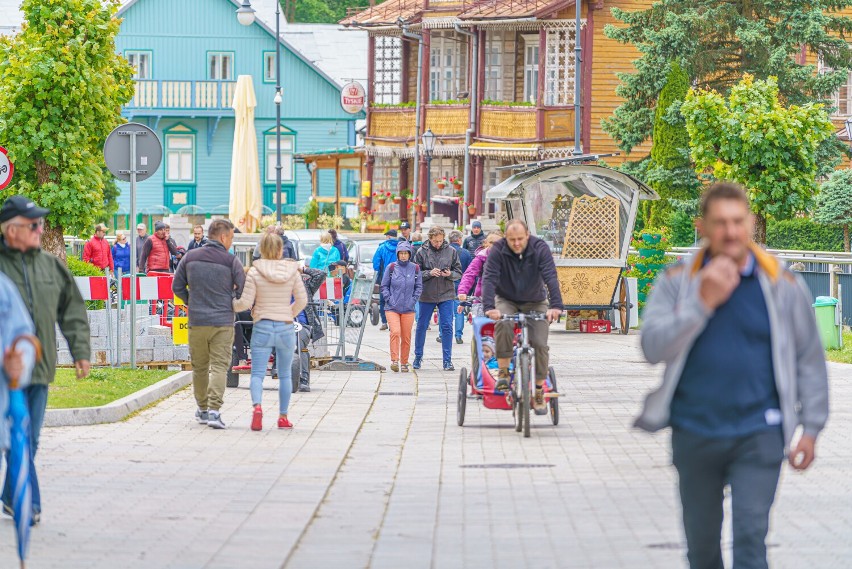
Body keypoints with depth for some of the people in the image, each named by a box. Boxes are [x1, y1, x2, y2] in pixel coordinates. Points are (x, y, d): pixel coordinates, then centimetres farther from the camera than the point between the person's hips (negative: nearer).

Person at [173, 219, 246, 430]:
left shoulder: (190, 257, 3)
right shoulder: (231, 261, -7)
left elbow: (177, 287, 8)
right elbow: (244, 291, -8)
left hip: (196, 322, 3)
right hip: (223, 323, -3)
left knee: (199, 367, 16)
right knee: (220, 367, -4)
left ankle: (202, 410, 26)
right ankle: (214, 410, -19)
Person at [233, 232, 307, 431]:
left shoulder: (254, 272, -8)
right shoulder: (292, 271, -2)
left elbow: (246, 302, -9)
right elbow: (302, 300, 1)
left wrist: (232, 305, 11)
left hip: (262, 327, -2)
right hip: (286, 328, 2)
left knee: (258, 373, -1)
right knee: (285, 375, 14)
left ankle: (257, 406, -26)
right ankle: (283, 417, 16)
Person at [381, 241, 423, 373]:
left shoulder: (415, 268, 4)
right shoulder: (391, 268, 1)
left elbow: (419, 287, 10)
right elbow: (384, 286, 6)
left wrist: (413, 300, -2)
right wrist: (389, 300, -6)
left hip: (408, 309, 2)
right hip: (392, 308, -2)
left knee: (406, 337, 4)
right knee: (395, 332, -18)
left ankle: (404, 362, 16)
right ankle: (394, 360, -14)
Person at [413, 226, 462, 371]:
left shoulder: (451, 251, 1)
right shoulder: (422, 252, -2)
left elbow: (459, 273, 5)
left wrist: (450, 274, -16)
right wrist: (430, 273, -17)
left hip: (446, 295, 0)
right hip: (427, 295, 0)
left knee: (447, 327, -3)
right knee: (421, 326, 8)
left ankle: (447, 360, 2)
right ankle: (418, 357, 23)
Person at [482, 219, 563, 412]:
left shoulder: (540, 248, -19)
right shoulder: (498, 250, -19)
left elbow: (550, 277, -28)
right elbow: (489, 279, -28)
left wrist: (555, 305, -43)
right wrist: (489, 307, -44)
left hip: (535, 302, 1)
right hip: (506, 300, -1)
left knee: (540, 343, -13)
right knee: (503, 325, -33)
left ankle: (539, 390, 1)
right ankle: (503, 372, -17)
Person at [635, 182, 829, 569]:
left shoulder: (783, 285, -1)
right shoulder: (677, 283, -1)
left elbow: (810, 359, 5)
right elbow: (653, 347, -12)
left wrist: (810, 429, 4)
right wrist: (703, 302, -20)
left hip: (759, 435, -2)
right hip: (694, 432, 2)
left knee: (750, 537, -12)